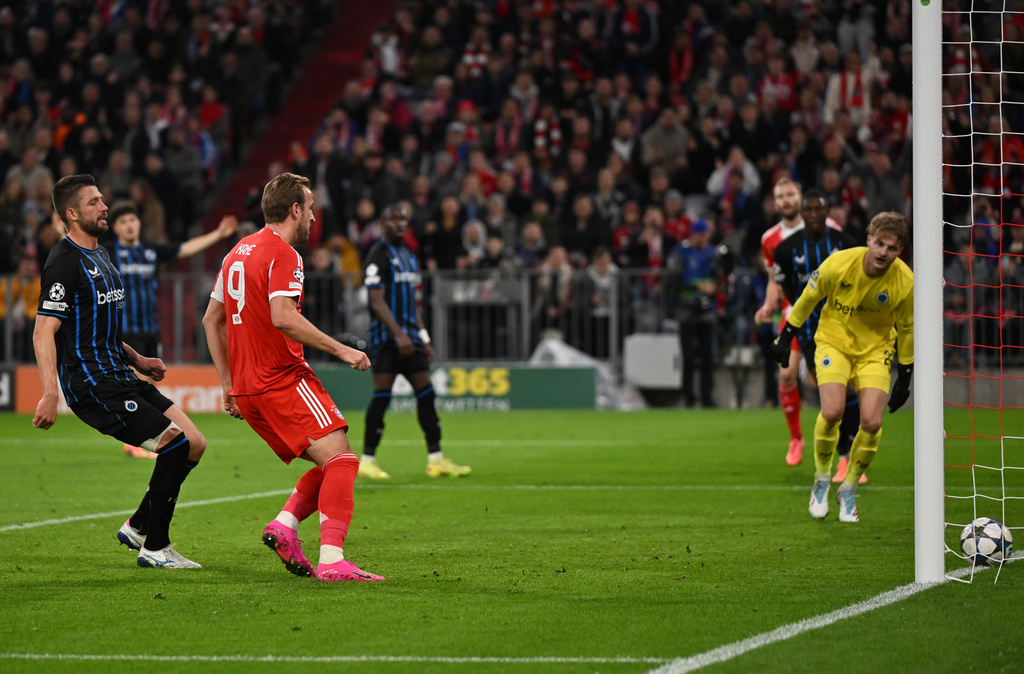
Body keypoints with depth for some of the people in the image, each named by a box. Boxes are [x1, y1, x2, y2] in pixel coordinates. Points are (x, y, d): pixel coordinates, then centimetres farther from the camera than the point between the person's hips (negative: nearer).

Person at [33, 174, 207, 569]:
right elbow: (44, 332, -17)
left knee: (194, 444, 2)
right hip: (92, 384, -10)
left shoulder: (99, 257, 19)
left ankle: (137, 527, 13)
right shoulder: (65, 263, -12)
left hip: (119, 378, 10)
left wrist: (136, 360, 20)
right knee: (176, 444, -16)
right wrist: (50, 394, -26)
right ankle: (154, 548, -6)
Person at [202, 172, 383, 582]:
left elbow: (211, 320, 23)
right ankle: (332, 560, -26)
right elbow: (283, 318, -24)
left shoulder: (239, 252, 18)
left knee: (330, 465, 12)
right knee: (340, 457, -14)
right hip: (283, 379, -9)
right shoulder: (283, 254, -9)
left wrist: (229, 385, 24)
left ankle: (284, 525, -7)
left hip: (246, 389, 9)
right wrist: (341, 350, -18)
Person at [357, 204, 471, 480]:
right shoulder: (379, 255, -7)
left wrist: (423, 339, 18)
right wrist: (399, 335, -23)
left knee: (426, 393, 3)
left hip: (409, 337, 8)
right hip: (386, 336, -8)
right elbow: (377, 302, -15)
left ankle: (436, 459, 3)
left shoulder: (408, 256, 19)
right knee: (382, 395, -9)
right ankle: (367, 460, -4)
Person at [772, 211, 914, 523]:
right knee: (832, 411, -23)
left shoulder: (905, 282, -19)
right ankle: (821, 480, 5)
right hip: (834, 341, -1)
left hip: (875, 349, 1)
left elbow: (907, 329, -2)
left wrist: (905, 377, 3)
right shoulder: (839, 264, -23)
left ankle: (848, 490, 9)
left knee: (871, 422, -15)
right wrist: (786, 335, 4)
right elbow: (809, 297, -3)